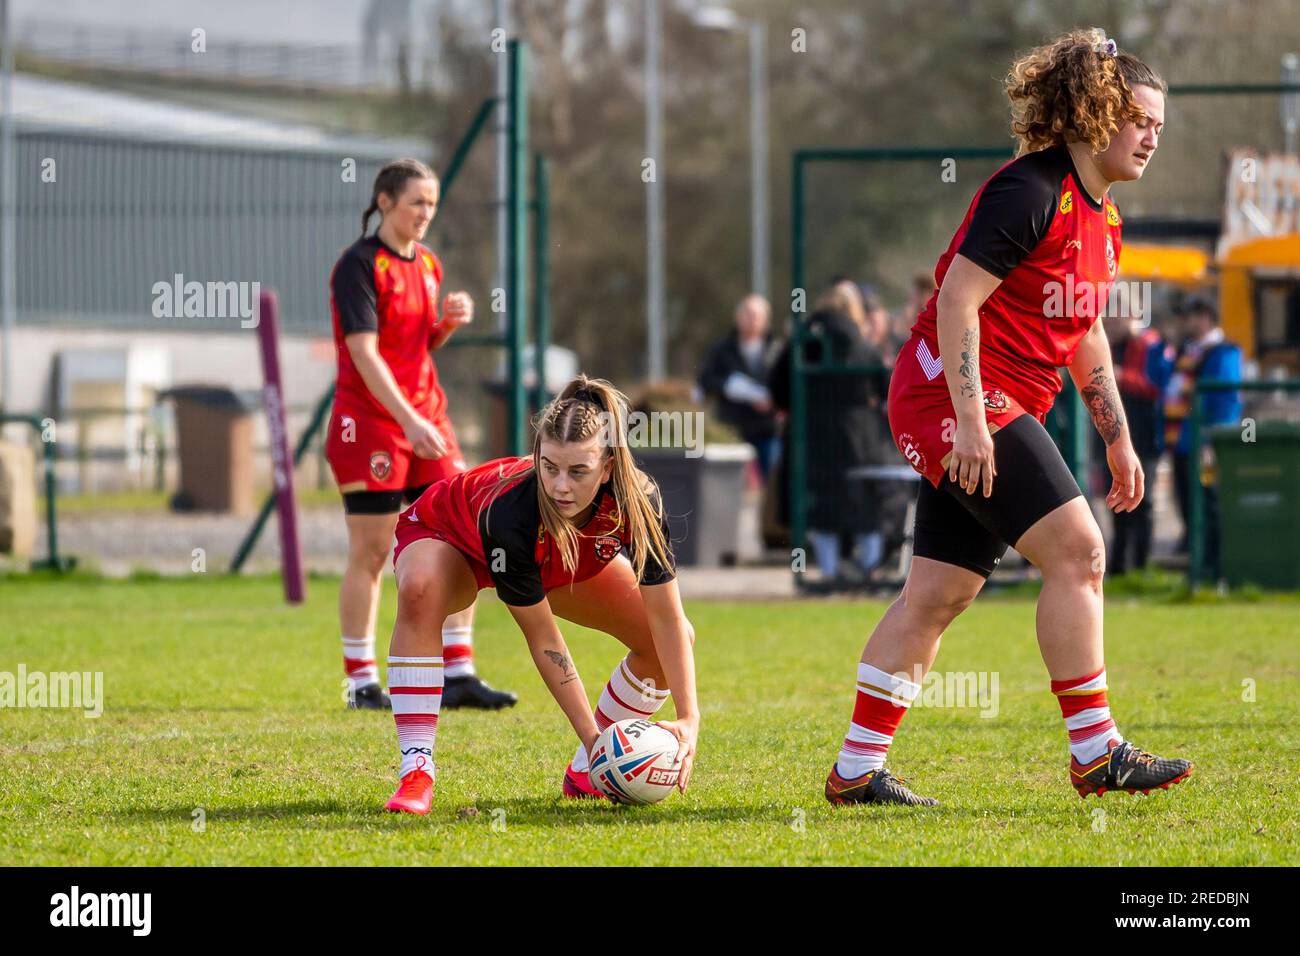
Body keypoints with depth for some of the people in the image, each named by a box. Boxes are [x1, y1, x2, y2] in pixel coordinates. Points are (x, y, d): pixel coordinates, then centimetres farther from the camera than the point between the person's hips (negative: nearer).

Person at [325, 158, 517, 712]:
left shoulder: (427, 265, 12)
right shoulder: (360, 265, -11)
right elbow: (363, 353, -19)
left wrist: (449, 321, 0)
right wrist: (408, 420, -27)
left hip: (426, 421, 7)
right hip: (370, 424, -7)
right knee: (371, 553, -3)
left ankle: (458, 676, 4)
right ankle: (361, 682, 5)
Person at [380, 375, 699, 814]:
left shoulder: (637, 501, -36)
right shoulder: (511, 512, -44)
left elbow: (667, 618, -27)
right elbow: (543, 639, -35)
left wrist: (689, 719, -35)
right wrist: (592, 735, -35)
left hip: (565, 562, 4)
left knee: (677, 640, -11)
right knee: (420, 590, -40)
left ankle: (585, 774, 6)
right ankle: (416, 773, -34)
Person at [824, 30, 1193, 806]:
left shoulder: (1103, 218, 15)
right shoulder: (1029, 192, -16)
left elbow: (1084, 334, 26)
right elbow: (957, 299, -20)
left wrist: (1118, 440, 22)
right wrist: (971, 419, -25)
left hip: (1007, 408, 10)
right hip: (960, 395, -10)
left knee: (940, 593, 7)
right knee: (1076, 551, -15)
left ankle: (858, 770, 10)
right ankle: (1097, 753, -11)